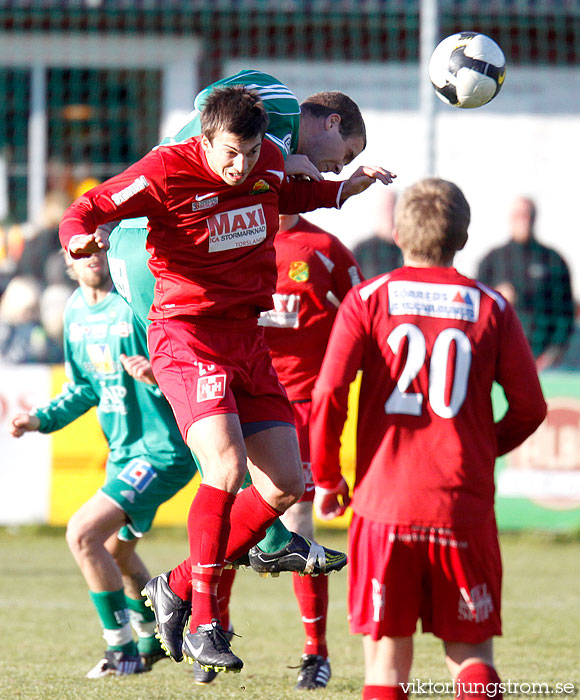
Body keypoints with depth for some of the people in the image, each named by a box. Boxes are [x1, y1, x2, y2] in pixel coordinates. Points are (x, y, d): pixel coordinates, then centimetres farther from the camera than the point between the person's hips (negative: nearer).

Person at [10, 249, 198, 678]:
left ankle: (123, 651, -7)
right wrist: (41, 419, 7)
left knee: (83, 534, -18)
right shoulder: (76, 311, 7)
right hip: (124, 450, 9)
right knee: (115, 549, 24)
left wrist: (159, 376, -39)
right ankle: (154, 640, 47)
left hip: (162, 449, -9)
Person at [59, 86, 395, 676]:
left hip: (246, 336, 7)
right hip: (186, 334, -7)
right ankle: (202, 623, -17)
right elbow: (82, 212, -10)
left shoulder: (269, 162, 4)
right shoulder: (166, 172, -15)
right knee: (227, 465, -26)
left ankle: (180, 586, 18)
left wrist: (345, 189, 18)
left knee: (285, 487, 4)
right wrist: (82, 238, -33)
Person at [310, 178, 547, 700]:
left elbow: (328, 395, -6)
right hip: (465, 507, 0)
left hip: (384, 504, 0)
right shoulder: (490, 308, 5)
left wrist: (325, 477, 8)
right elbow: (530, 407, 6)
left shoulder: (368, 300, 2)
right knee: (471, 652, 7)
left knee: (387, 655, 7)